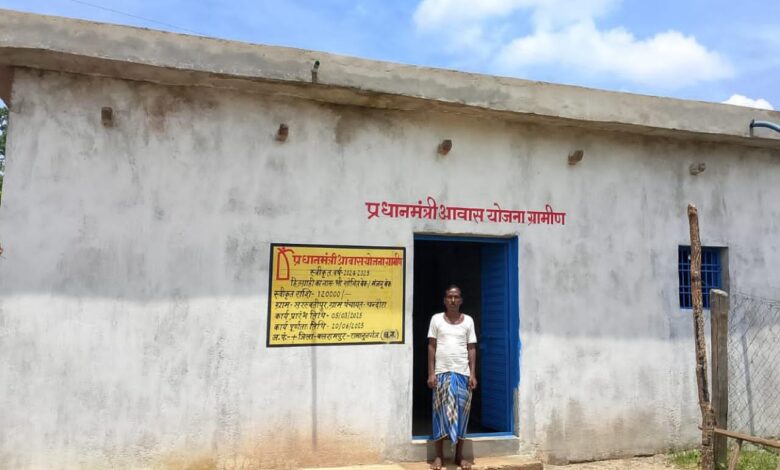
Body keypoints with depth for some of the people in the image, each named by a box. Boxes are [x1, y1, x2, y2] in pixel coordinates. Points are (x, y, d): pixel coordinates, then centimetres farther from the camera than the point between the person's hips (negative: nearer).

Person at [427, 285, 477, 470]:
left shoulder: (468, 320, 6)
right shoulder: (436, 319, 2)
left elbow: (471, 348, 6)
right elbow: (431, 347, 2)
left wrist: (473, 374, -1)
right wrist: (431, 373, -4)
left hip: (462, 373, 1)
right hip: (442, 372, -1)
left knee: (461, 411, 4)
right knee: (441, 411, 2)